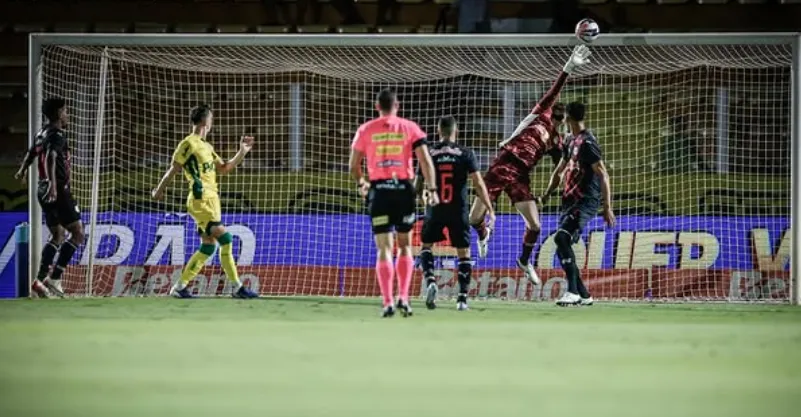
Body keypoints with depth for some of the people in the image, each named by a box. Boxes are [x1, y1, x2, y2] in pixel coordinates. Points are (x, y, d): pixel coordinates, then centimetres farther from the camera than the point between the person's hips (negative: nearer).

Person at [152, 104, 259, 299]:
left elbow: (224, 168, 25)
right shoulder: (189, 144, -7)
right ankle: (237, 287, -13)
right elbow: (174, 169, -1)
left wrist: (242, 152, 17)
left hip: (211, 201, 9)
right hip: (201, 201, -9)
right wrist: (159, 190, 5)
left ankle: (180, 287, 9)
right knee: (226, 240, -14)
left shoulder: (207, 147, 20)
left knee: (208, 247, 5)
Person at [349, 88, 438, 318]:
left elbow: (354, 165, 7)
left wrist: (360, 183, 25)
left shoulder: (366, 130, 4)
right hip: (404, 189, 0)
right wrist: (431, 189, -3)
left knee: (384, 249, 0)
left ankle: (388, 302, -8)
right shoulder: (409, 128, 3)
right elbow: (425, 160, -5)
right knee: (405, 245, 14)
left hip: (379, 189, 0)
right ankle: (403, 297, 3)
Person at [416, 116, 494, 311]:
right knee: (464, 253, 9)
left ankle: (430, 281, -6)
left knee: (426, 245, 19)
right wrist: (489, 209, -4)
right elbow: (478, 183, -7)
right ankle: (462, 297, 2)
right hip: (459, 211, -1)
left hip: (435, 209, 1)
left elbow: (418, 186, 5)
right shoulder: (465, 153, -2)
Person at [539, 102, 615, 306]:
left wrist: (607, 208, -18)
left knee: (561, 237, -25)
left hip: (586, 201, -10)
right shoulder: (570, 140, 15)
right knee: (562, 246, 7)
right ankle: (583, 295, 16)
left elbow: (603, 175, -16)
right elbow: (560, 169, 29)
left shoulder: (587, 142, -13)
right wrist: (547, 193, 24)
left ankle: (573, 291, -27)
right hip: (571, 200, 10)